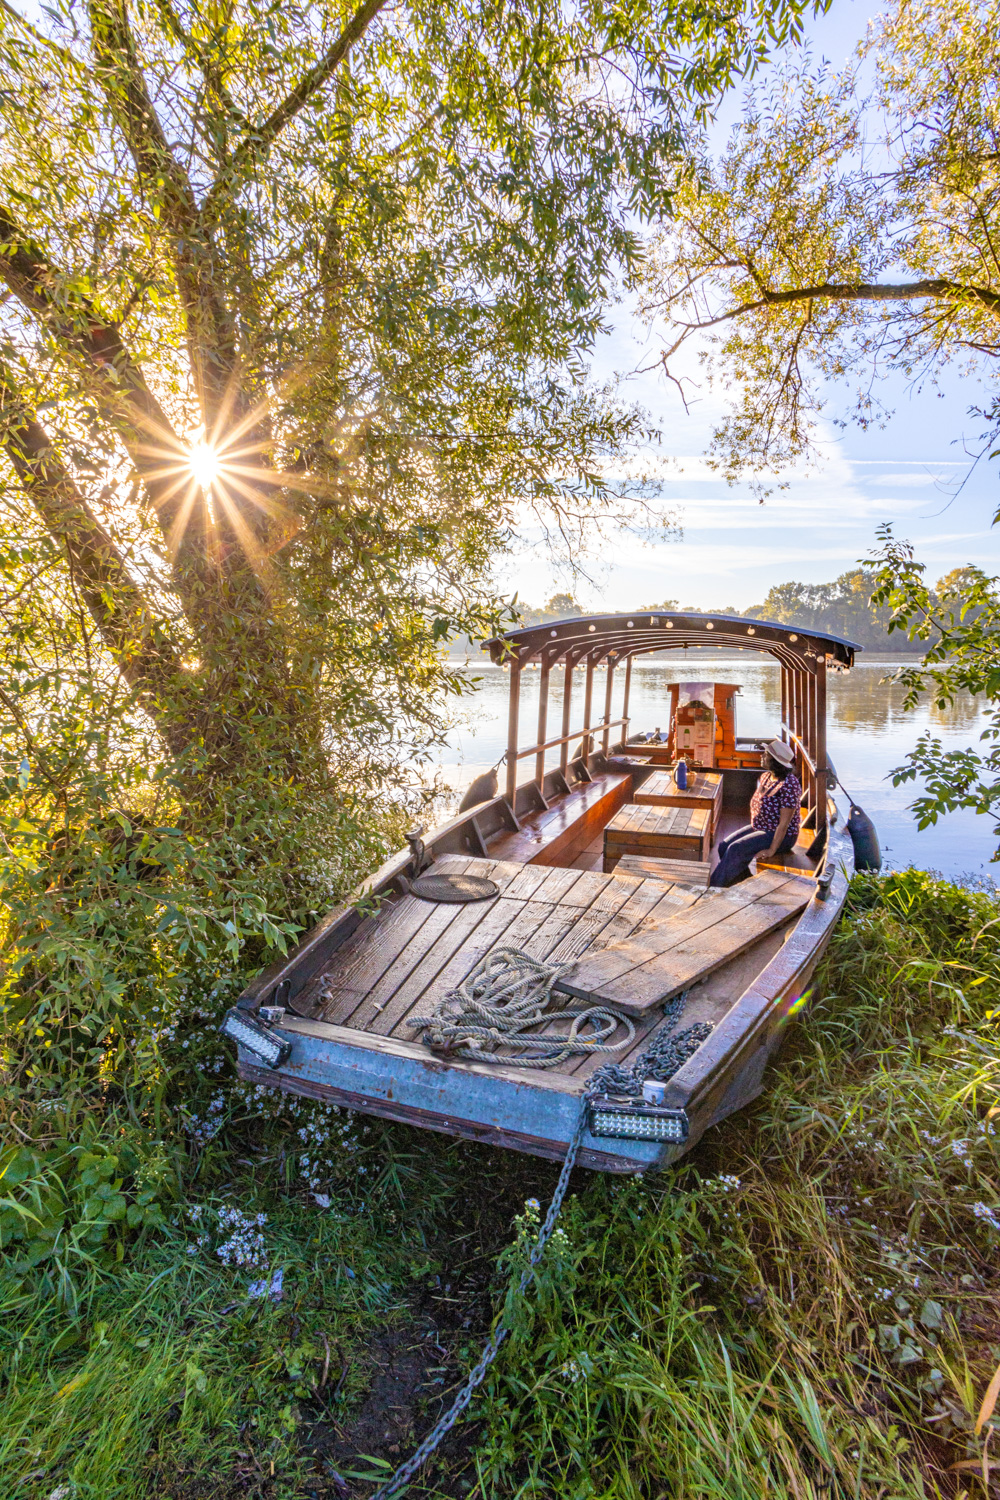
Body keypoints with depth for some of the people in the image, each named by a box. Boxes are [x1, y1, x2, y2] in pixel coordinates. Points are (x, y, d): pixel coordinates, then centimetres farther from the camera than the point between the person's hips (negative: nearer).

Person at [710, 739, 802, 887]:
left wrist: (771, 850, -24)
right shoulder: (766, 776, 7)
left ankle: (713, 889, -14)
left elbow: (784, 823, -23)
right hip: (758, 828, 9)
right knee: (724, 846, -8)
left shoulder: (789, 784, -21)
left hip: (781, 836, -9)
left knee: (735, 849, -24)